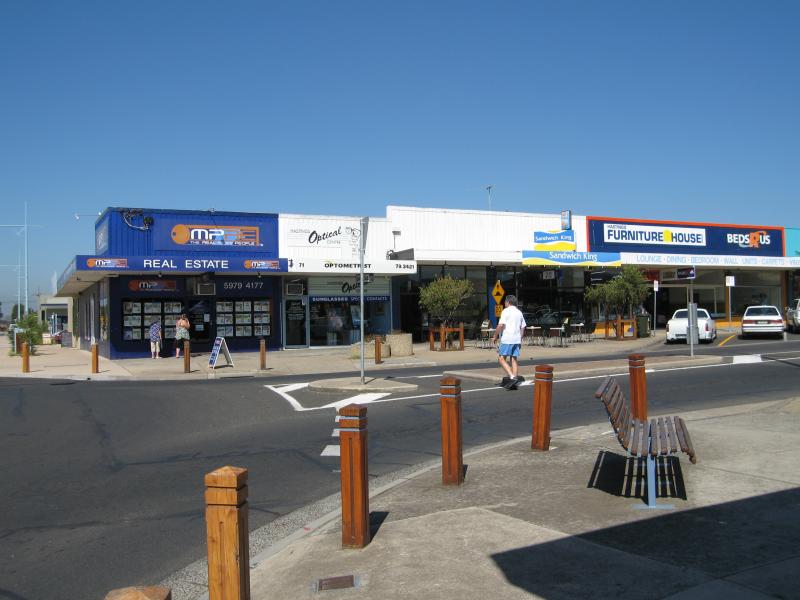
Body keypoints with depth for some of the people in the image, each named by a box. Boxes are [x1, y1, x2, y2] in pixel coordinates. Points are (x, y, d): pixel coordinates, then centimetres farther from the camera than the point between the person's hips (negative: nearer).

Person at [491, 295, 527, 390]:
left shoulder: (506, 311, -6)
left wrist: (495, 336, -7)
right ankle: (514, 383, 6)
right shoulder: (519, 312, 16)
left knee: (501, 358, -3)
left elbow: (501, 325, -15)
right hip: (516, 339, 7)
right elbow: (523, 327, 18)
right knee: (514, 359, 8)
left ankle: (512, 377, -18)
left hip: (506, 339, -7)